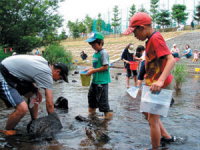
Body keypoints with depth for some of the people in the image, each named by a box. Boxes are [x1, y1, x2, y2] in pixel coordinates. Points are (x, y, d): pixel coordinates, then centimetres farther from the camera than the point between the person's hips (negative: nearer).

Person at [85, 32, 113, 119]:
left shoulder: (103, 53, -17)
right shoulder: (95, 53, 11)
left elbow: (105, 67, -21)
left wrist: (93, 71, -18)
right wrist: (90, 69, 4)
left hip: (102, 81, -10)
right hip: (95, 80, 10)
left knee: (102, 98, -3)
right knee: (91, 94, 21)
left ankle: (107, 114, 11)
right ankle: (92, 110, 39)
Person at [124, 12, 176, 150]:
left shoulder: (156, 38, -19)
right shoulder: (151, 39, 11)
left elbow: (171, 60, -30)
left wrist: (160, 81, -42)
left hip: (159, 86, -11)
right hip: (153, 84, 11)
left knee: (153, 120, -1)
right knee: (147, 112, 23)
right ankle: (167, 137, 34)